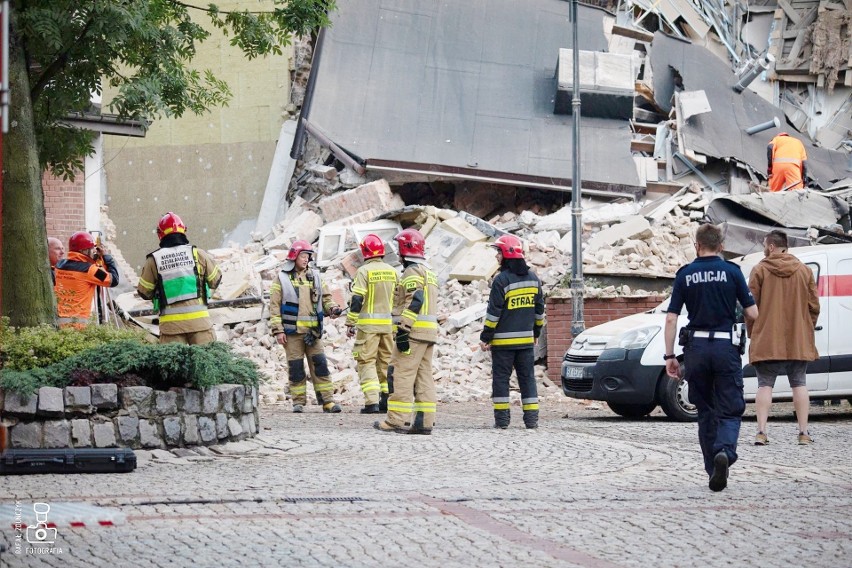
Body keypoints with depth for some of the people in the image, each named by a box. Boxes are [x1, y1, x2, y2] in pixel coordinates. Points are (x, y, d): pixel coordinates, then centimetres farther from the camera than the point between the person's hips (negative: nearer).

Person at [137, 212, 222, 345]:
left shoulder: (153, 260, 0)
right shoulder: (197, 254, 2)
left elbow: (144, 292, 8)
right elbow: (215, 280, 14)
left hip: (170, 323, 0)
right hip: (198, 318, 0)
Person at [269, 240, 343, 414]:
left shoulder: (315, 277, 13)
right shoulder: (282, 279, 2)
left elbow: (325, 298, 18)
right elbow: (274, 306, 0)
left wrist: (332, 308, -5)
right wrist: (278, 330, -6)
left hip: (313, 331, 3)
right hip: (292, 331, -3)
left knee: (320, 364, -2)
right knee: (296, 367, 0)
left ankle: (327, 400, -3)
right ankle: (298, 402, 7)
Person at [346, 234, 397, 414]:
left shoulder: (364, 271, -8)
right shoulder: (392, 271, 8)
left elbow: (357, 300, -12)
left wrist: (350, 323, -6)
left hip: (369, 324, -5)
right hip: (389, 324, 5)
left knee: (367, 362, -2)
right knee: (386, 362, 13)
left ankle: (372, 402, -12)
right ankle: (387, 400, 12)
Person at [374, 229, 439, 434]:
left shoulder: (413, 272, -10)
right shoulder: (429, 272, 22)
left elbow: (414, 302, -21)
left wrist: (403, 330, -23)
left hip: (413, 332, -10)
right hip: (429, 332, 10)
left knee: (401, 375, -8)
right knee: (424, 377, 8)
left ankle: (396, 420, -11)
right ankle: (424, 421, 5)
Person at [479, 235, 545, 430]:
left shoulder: (502, 280, -13)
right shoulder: (533, 278, 8)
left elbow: (493, 313, -13)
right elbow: (539, 309, 15)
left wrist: (485, 337, -7)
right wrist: (536, 332, 25)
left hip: (503, 340, -5)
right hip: (526, 339, 5)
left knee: (501, 378, 2)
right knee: (527, 377, 9)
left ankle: (502, 418, 0)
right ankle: (531, 418, 5)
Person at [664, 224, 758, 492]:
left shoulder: (685, 275, 4)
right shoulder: (731, 271, 0)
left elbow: (671, 318, 1)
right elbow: (752, 314, 0)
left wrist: (669, 355, 6)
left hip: (696, 347, 2)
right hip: (725, 345, -2)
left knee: (705, 411, 14)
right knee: (729, 409, 2)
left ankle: (714, 470, 16)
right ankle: (724, 452, -26)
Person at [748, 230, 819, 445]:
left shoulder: (760, 271, -4)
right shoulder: (804, 271, 5)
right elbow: (814, 306, 5)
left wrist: (753, 333, 9)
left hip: (766, 341, -2)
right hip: (799, 342, 2)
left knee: (765, 384, 2)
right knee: (799, 383, 10)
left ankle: (761, 432, -8)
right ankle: (803, 432, 5)